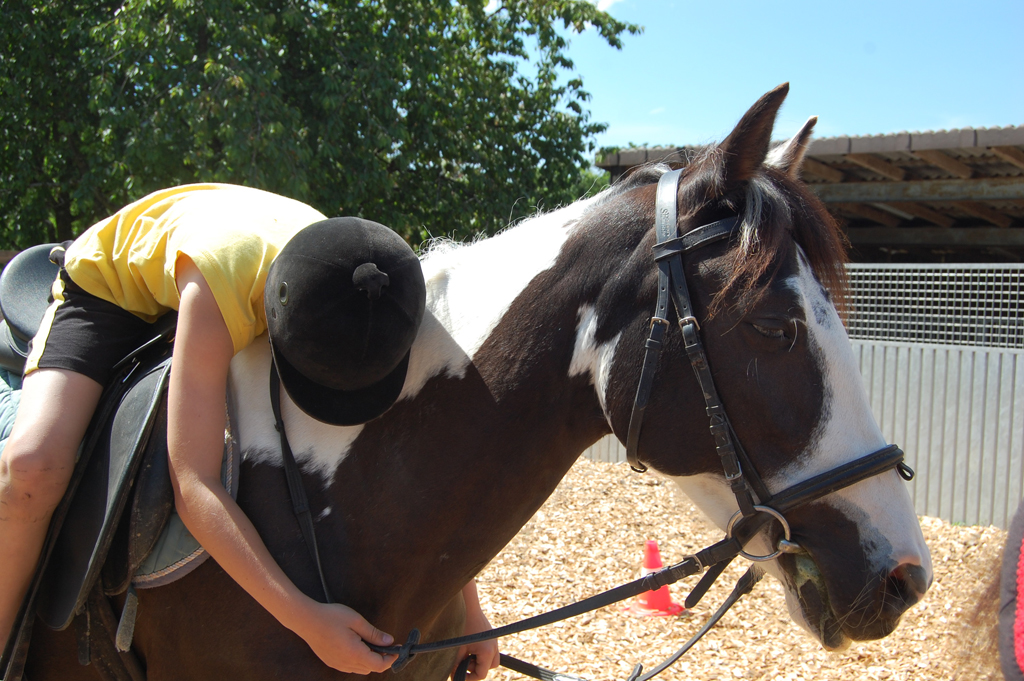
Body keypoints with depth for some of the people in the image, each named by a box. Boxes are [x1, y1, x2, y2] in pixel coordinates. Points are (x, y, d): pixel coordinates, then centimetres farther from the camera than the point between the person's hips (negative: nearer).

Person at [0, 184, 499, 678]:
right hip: (106, 288, -5)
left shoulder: (375, 299, -29)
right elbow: (193, 486, -47)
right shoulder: (218, 283, -45)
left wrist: (467, 603, -16)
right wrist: (305, 620, -50)